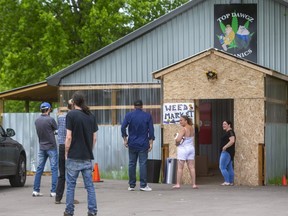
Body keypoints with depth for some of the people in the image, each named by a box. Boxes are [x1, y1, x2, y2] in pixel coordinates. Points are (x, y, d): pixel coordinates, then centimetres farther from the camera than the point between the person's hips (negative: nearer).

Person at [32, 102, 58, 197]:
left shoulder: (37, 121, 2)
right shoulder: (50, 120, -15)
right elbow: (56, 129, 0)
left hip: (42, 147, 5)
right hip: (51, 147, -5)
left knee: (39, 169, 9)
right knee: (54, 169, 0)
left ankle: (35, 190, 8)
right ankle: (53, 191, -3)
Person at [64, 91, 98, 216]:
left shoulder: (71, 115, -9)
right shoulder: (91, 116, 6)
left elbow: (69, 137, -12)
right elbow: (94, 138, 9)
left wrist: (66, 153, -1)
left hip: (74, 157, -4)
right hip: (87, 158, 4)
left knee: (71, 185, 5)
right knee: (89, 185, 7)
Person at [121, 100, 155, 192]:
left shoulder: (129, 115, 1)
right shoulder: (147, 116, 0)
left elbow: (123, 128, -5)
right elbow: (151, 130, -1)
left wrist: (125, 139, 5)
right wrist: (151, 142, 4)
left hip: (132, 144, 1)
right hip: (143, 144, -1)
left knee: (132, 164, 7)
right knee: (143, 164, -1)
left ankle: (131, 185, 9)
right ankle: (143, 185, -4)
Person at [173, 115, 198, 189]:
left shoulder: (183, 129, -17)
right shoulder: (192, 128, 6)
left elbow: (178, 139, -25)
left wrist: (176, 142, -4)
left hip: (183, 149, -7)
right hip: (191, 148, 7)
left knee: (180, 167, 0)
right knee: (192, 167, 6)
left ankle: (178, 184, 1)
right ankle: (194, 184, 5)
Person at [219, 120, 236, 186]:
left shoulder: (230, 132, -14)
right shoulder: (227, 132, 18)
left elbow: (232, 141, -27)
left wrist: (225, 147, -22)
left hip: (226, 152, -11)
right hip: (227, 152, 11)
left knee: (222, 167, -11)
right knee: (229, 168, 11)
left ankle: (227, 181, -13)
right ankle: (231, 182, 12)